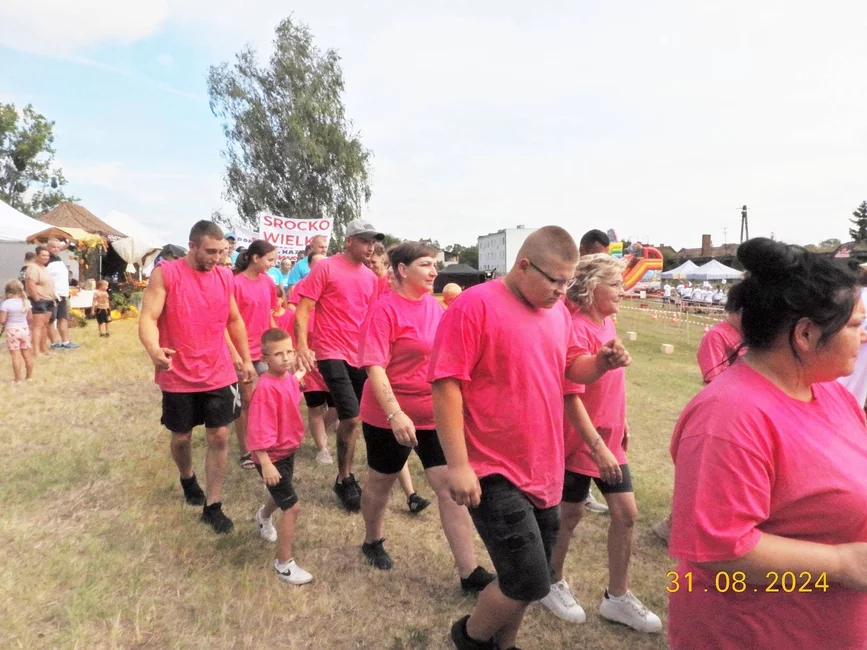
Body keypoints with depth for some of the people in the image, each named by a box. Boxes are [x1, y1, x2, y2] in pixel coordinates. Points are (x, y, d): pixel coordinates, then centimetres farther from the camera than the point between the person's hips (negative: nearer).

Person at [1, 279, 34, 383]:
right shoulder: (26, 302, 1)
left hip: (12, 331, -4)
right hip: (25, 329, 4)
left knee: (15, 356, -1)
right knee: (27, 355, 11)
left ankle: (17, 379, 3)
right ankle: (29, 376, 19)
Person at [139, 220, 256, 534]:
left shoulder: (225, 276, 2)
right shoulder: (165, 274, -11)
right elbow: (148, 318, -17)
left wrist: (246, 360, 15)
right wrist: (153, 349, -38)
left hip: (219, 375, 3)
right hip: (179, 376, -2)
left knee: (219, 437, 3)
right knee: (181, 437, 15)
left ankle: (212, 507, 15)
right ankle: (187, 479, 46)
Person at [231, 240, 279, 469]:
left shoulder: (267, 282, 5)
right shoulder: (236, 283, -14)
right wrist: (233, 352, -18)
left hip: (265, 350, 6)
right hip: (244, 352, -5)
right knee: (247, 401, 6)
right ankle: (244, 452, 20)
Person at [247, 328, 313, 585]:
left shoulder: (289, 378, -4)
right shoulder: (266, 388, -29)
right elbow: (259, 432, -29)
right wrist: (266, 464, -29)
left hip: (288, 450, 9)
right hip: (272, 456, -9)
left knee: (281, 495, 31)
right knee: (292, 507, -7)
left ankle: (263, 517, 64)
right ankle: (284, 564, 9)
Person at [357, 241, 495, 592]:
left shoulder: (435, 306, 3)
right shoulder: (385, 308, -17)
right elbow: (375, 367, -21)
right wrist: (395, 414, -30)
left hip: (436, 413, 5)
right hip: (390, 417, -5)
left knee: (452, 486, 1)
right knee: (381, 483, 16)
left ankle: (469, 572, 10)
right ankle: (372, 541, 44)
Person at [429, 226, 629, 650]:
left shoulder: (558, 312, 7)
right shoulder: (475, 305, -15)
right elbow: (446, 384, -18)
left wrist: (603, 361, -1)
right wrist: (458, 464, -22)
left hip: (544, 472, 7)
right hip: (495, 473, -7)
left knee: (525, 581, 17)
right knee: (529, 582, -5)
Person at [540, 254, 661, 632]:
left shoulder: (608, 323, 7)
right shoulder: (577, 328, -20)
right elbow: (571, 388, -32)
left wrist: (621, 423, 21)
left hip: (610, 438, 8)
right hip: (579, 440, -8)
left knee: (626, 513, 11)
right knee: (570, 516, 8)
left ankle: (617, 597, 27)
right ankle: (552, 583, 32)